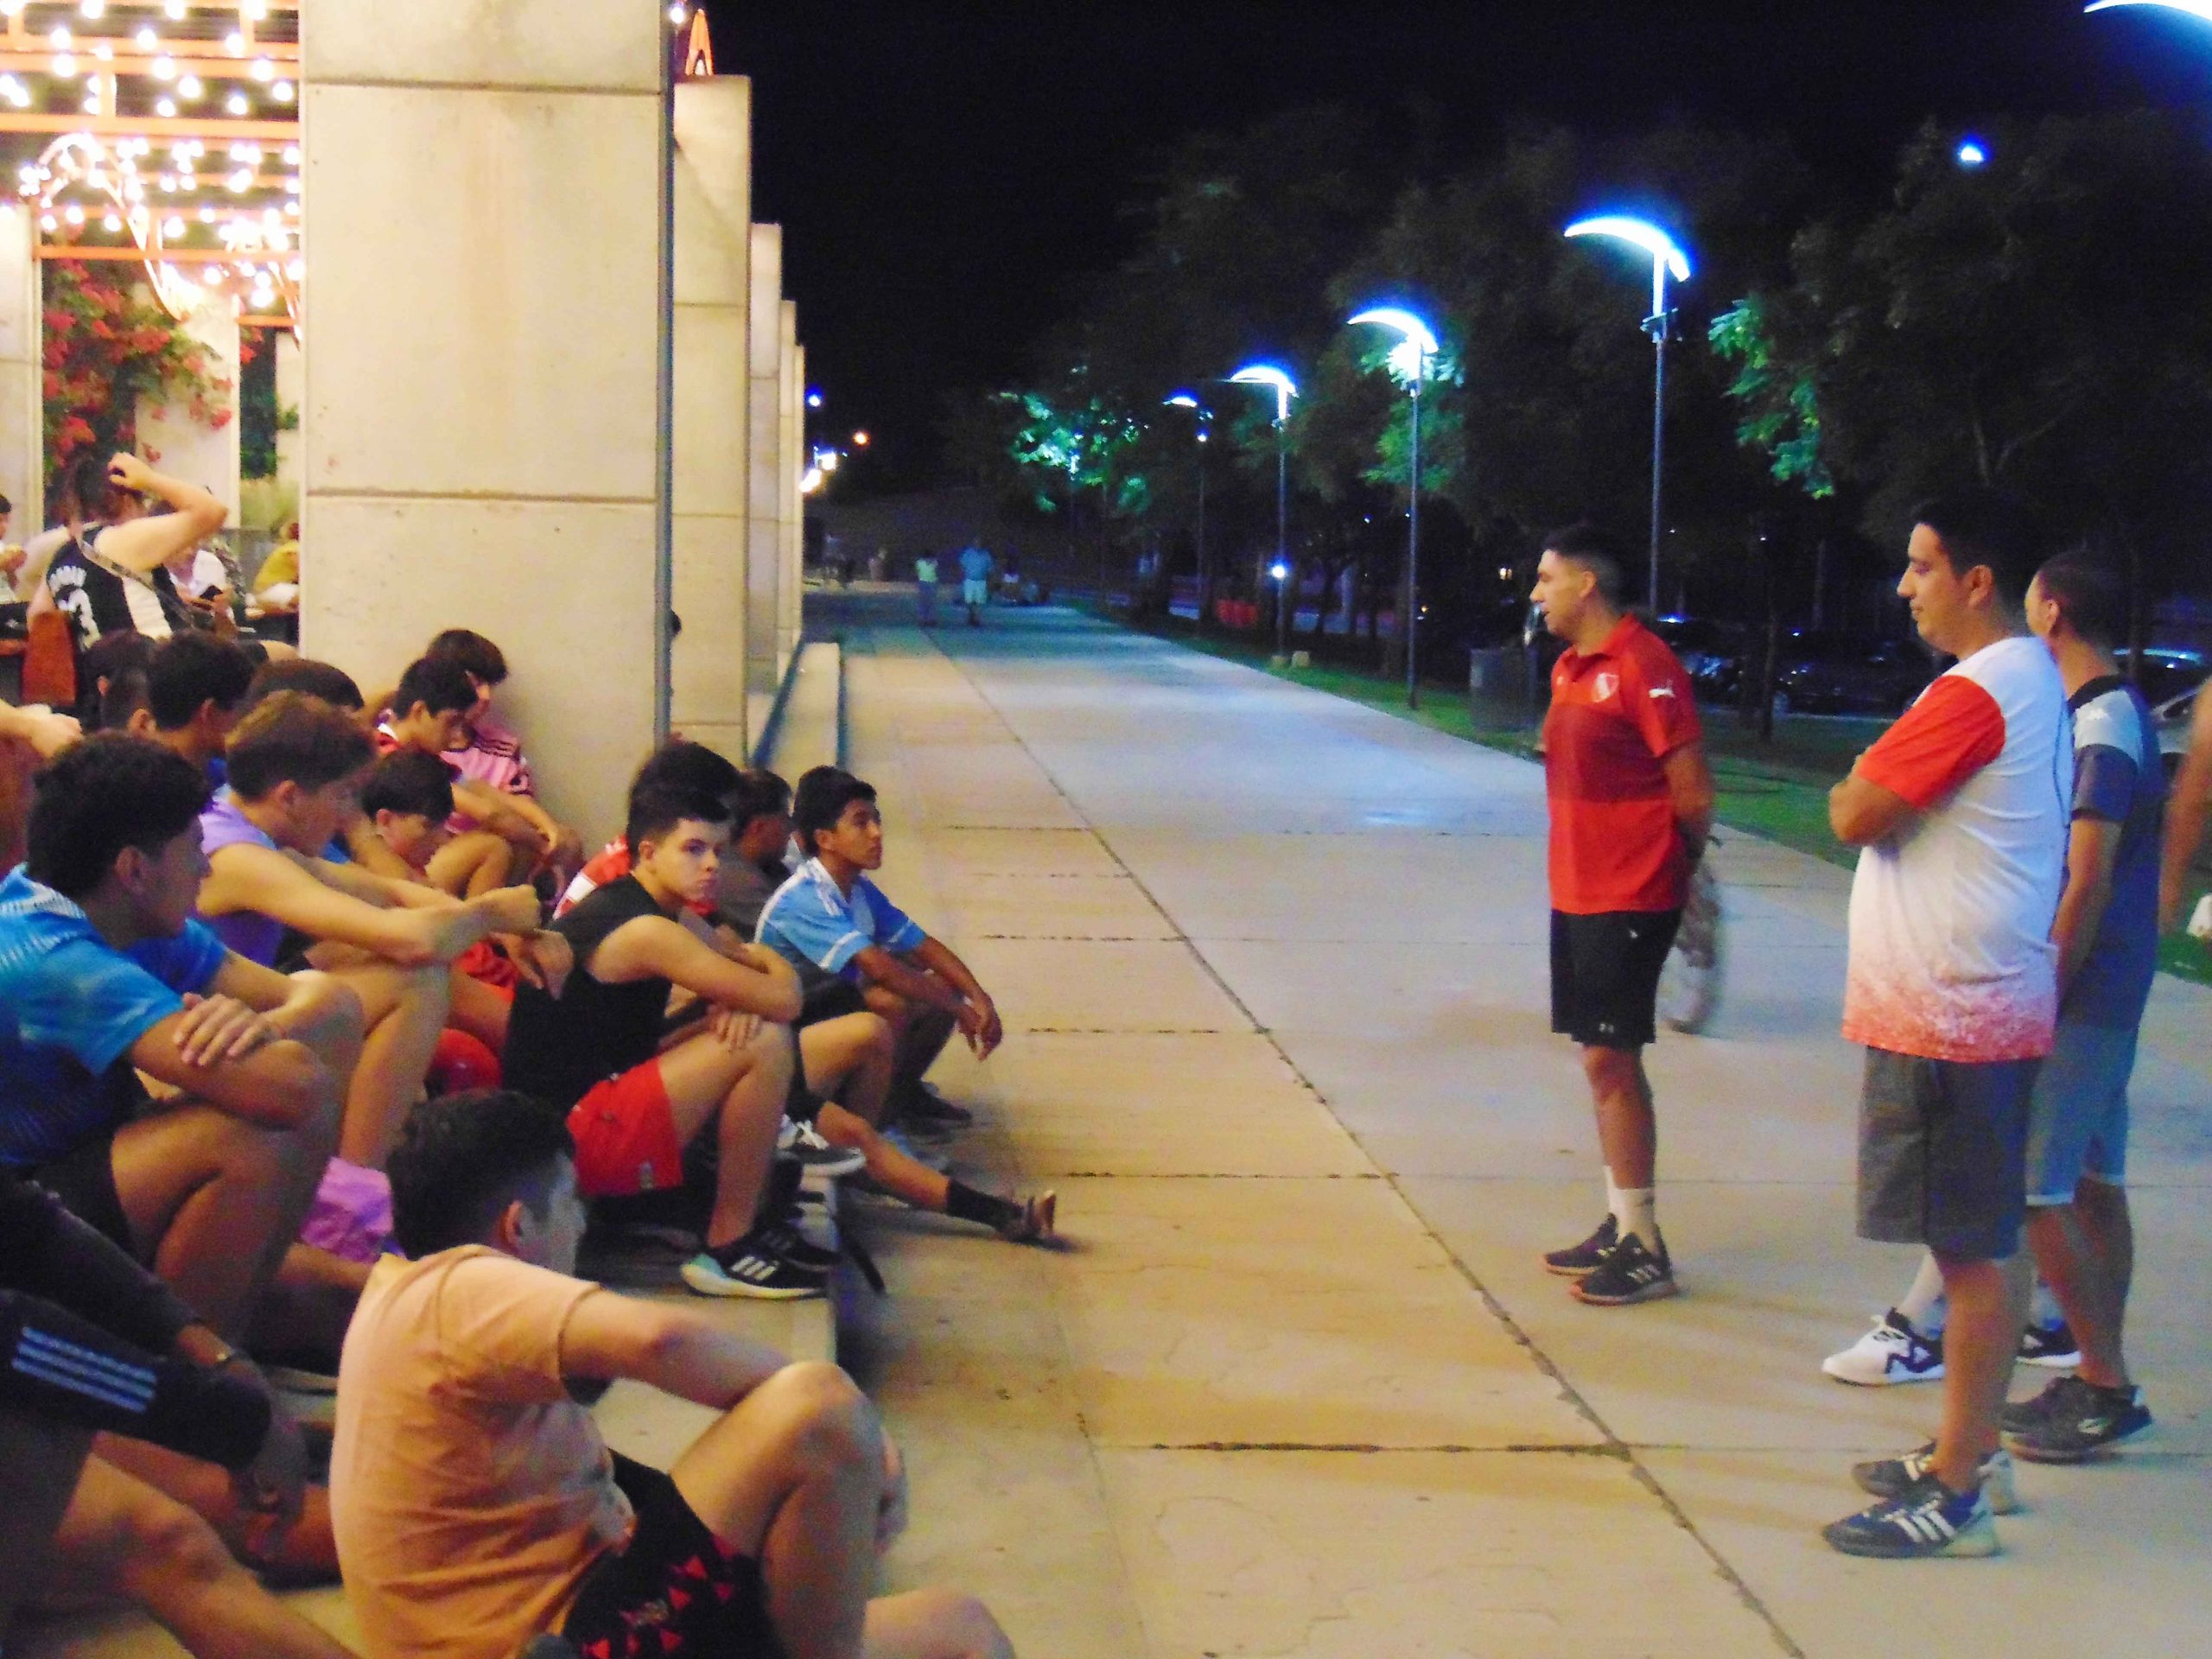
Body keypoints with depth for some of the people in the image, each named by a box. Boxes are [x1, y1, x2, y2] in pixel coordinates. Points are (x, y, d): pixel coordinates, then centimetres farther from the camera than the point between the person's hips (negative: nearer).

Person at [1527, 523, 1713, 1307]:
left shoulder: (1643, 666, -16)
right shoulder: (1570, 669, 12)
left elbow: (1692, 788, -15)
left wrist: (1679, 869, -2)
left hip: (1630, 898, -9)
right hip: (1576, 891, 9)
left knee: (1611, 1059, -6)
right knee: (1602, 1059, 13)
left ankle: (1645, 1248, 1)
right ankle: (1621, 1225, 23)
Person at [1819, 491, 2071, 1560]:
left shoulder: (1974, 693, -18)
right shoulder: (2032, 681, 14)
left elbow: (1853, 816, -17)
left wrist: (1858, 785, 1)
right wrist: (1875, 791, 2)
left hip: (1950, 1017, -10)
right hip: (1971, 1002, 10)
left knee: (1973, 1245, -5)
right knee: (1976, 1239, 16)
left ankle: (1957, 1493, 2)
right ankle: (1968, 1452, 27)